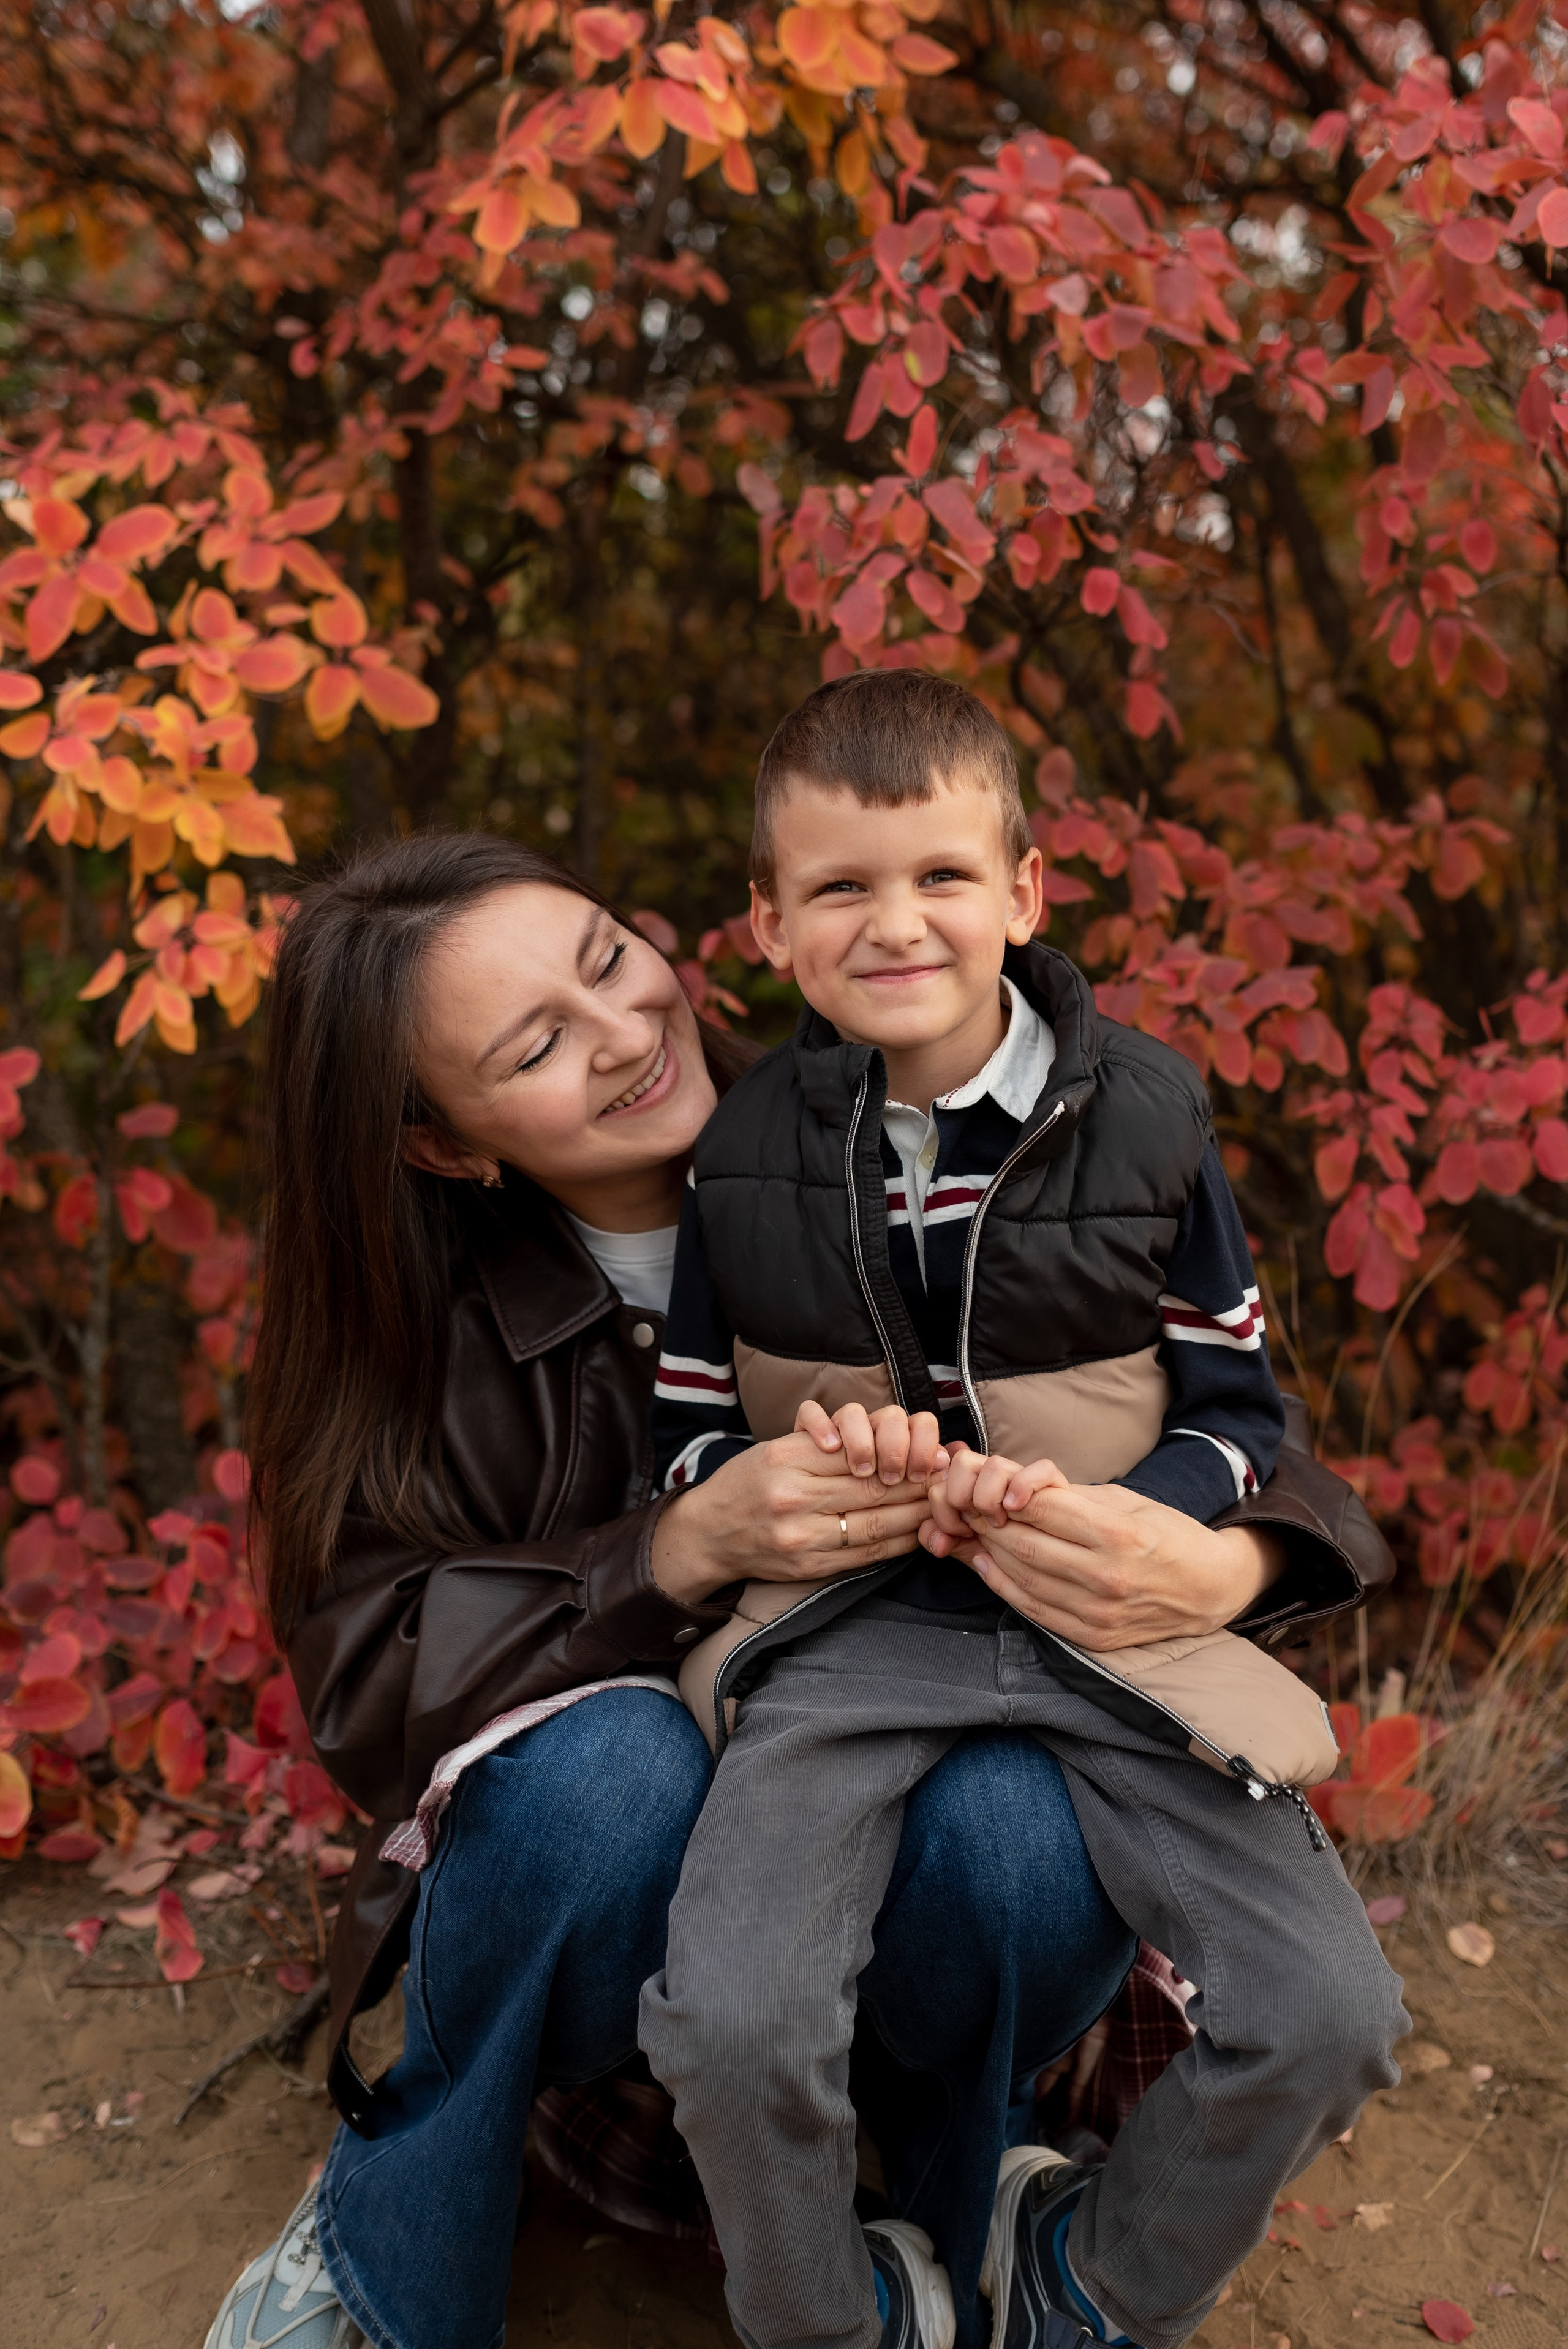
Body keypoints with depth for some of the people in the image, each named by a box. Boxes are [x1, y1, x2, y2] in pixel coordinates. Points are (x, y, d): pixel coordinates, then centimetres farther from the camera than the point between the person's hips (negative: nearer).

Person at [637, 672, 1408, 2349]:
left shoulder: (1145, 1115, -2)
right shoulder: (745, 1154, 1)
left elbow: (1238, 1408, 6)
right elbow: (688, 1437, 9)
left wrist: (1107, 1522, -14)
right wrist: (814, 1481, -13)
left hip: (1106, 1612, 1)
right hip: (849, 1621, 0)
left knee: (1329, 2016, -12)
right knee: (730, 2023, -23)